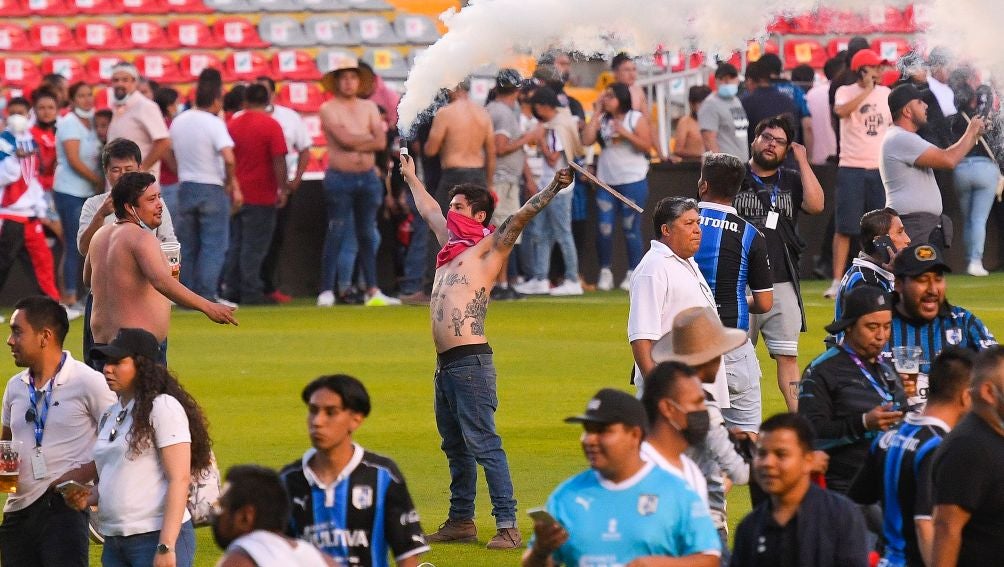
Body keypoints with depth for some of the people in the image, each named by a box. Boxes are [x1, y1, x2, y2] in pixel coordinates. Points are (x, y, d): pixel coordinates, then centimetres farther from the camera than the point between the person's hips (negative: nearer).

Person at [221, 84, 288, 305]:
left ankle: (232, 289, 14)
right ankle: (250, 292, -3)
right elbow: (279, 160, -15)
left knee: (235, 244, 13)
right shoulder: (271, 125, -10)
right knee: (254, 246, -2)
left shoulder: (231, 124, 7)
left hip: (236, 194, 5)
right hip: (261, 196, -5)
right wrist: (283, 188, -8)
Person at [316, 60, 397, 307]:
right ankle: (327, 291, -6)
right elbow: (345, 139, -16)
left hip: (368, 177, 5)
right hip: (340, 178, -5)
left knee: (367, 235, 9)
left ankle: (372, 291, 12)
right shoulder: (329, 109, -3)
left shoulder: (369, 108, 10)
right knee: (336, 236, -7)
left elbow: (381, 143, -2)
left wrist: (355, 143, -12)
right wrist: (369, 137, -4)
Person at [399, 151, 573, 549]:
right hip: (445, 363, 9)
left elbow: (521, 216, -16)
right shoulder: (452, 244, 19)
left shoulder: (488, 247, -2)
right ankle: (461, 520, 23)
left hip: (470, 361, -9)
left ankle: (507, 526, -15)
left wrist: (553, 188, -29)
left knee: (483, 444, -13)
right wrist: (410, 177, 50)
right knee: (455, 446, 15)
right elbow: (429, 210, 36)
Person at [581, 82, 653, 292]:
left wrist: (625, 133, -17)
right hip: (606, 181, 4)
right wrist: (596, 113, -1)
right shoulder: (602, 120, 9)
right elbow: (587, 140, -4)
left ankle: (633, 274, 7)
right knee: (604, 229, -2)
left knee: (631, 228, 0)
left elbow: (647, 145, -7)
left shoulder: (636, 118, 0)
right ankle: (605, 273, 9)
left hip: (633, 180, -4)